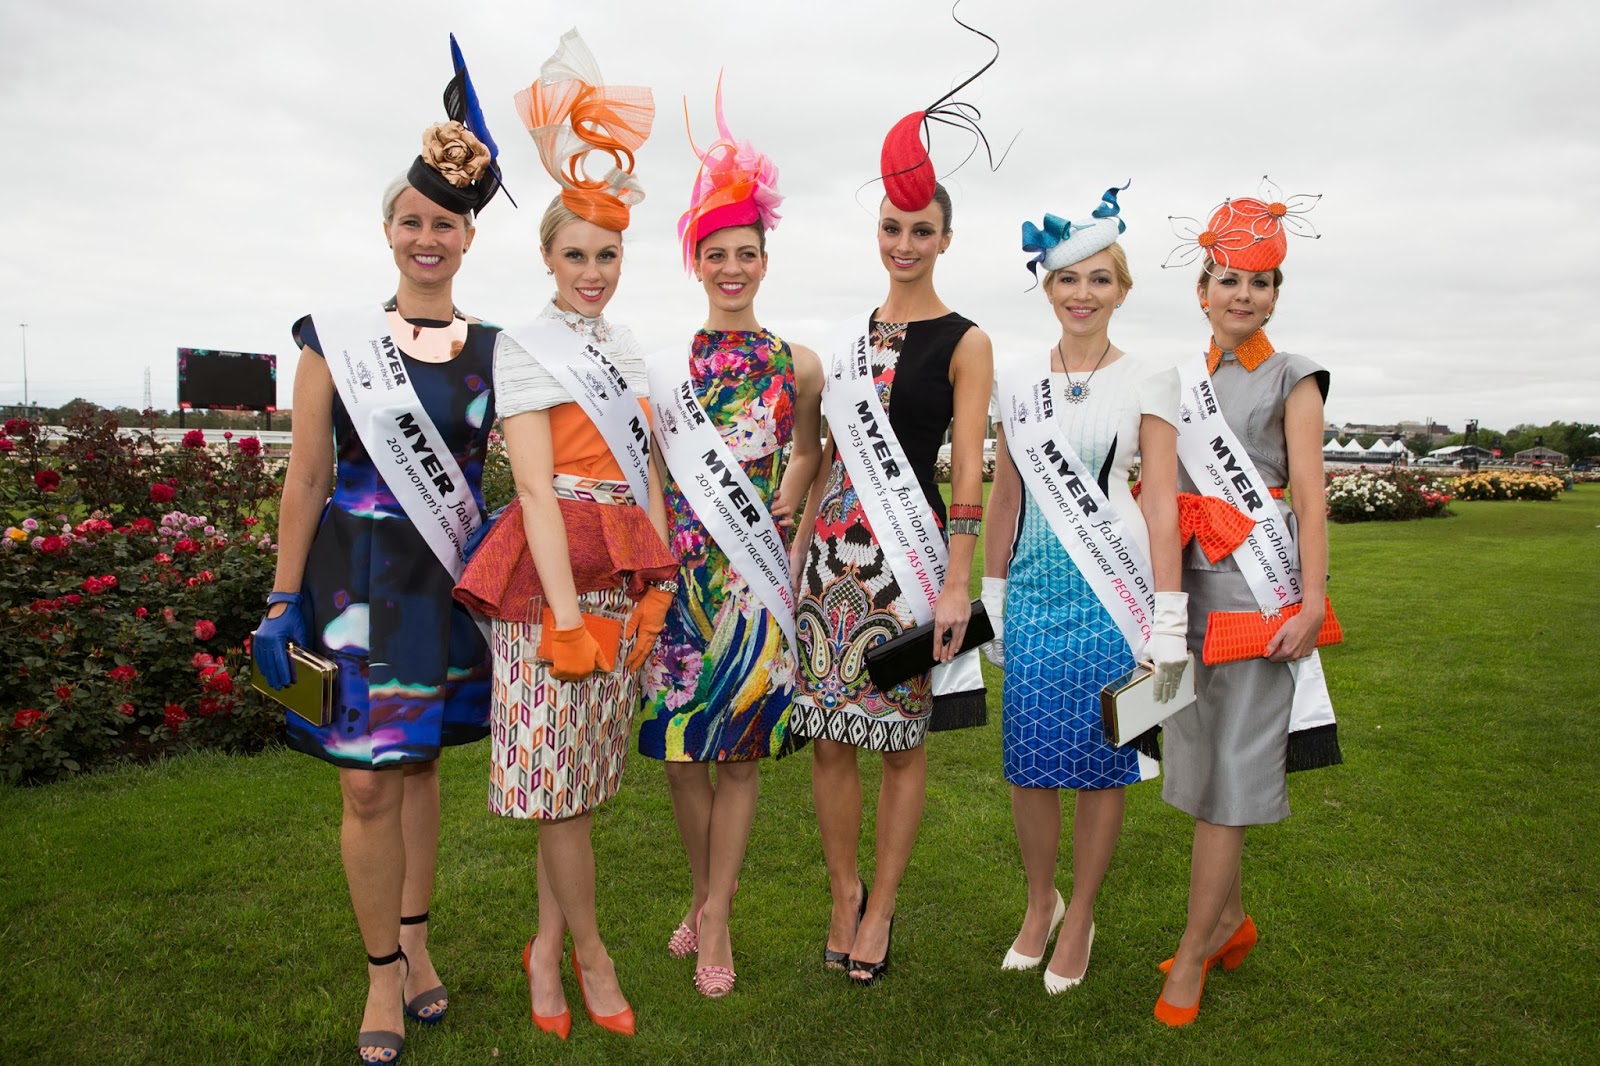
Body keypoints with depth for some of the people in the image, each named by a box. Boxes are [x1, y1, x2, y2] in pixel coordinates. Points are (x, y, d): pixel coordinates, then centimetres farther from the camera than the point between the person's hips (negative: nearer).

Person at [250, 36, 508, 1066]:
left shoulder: (494, 350, 5)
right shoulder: (337, 338, 0)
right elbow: (306, 478, 0)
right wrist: (282, 601, -3)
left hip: (453, 580, 2)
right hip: (358, 573, -1)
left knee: (420, 761, 12)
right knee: (367, 780, 0)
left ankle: (417, 942, 30)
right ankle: (384, 971, 17)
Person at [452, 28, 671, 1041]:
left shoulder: (624, 344, 16)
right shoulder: (527, 344, -4)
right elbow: (536, 485, -13)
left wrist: (656, 580, 6)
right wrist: (567, 610, -19)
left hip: (630, 568, 6)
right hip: (553, 568, -6)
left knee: (583, 770, 11)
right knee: (562, 773, 1)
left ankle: (548, 943, 26)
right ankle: (590, 951, 19)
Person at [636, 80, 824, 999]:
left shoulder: (798, 364, 4)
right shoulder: (666, 362, 5)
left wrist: (783, 505, -1)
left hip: (758, 569, -1)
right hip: (681, 568, 1)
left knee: (741, 744, 2)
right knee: (683, 736, 5)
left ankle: (716, 916, 15)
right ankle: (704, 894, 26)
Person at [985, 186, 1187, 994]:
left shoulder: (1149, 383, 1)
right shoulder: (1015, 379, 9)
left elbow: (1162, 503, -4)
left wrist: (1168, 618, -9)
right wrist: (991, 593, 12)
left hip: (1113, 588, -2)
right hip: (1035, 588, 3)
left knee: (1102, 762, 4)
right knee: (1028, 761, 6)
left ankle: (1080, 917, 25)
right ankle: (1039, 903, 30)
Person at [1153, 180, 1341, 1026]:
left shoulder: (1291, 381, 1)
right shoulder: (1179, 380, 13)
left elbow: (1310, 498, -5)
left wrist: (1312, 604, -13)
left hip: (1259, 592, -5)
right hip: (1190, 590, 5)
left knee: (1234, 768, -4)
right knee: (1200, 761, 11)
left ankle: (1193, 949, 5)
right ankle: (1230, 918, 28)